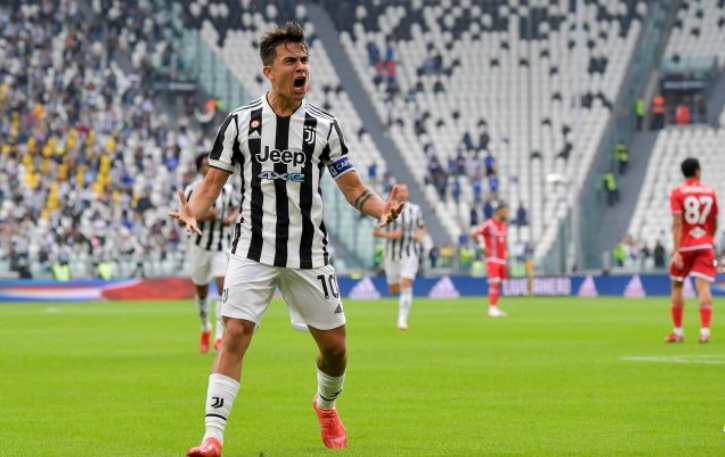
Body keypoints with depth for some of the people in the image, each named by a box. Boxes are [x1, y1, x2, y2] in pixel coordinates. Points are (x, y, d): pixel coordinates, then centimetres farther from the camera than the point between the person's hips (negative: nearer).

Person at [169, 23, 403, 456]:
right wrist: (192, 210, -19)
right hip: (253, 250, -2)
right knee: (234, 335, -16)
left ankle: (327, 404, 40)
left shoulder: (324, 125, 2)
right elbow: (213, 182, 2)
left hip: (309, 253, 2)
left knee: (335, 345, 7)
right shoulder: (240, 121, 0)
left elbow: (353, 188, 2)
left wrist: (382, 208, -18)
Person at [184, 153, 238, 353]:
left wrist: (232, 218, -5)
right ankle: (205, 328, 37)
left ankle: (220, 335, -17)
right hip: (200, 245, 0)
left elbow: (233, 208, 18)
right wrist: (203, 216, -22)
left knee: (223, 286, -16)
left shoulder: (227, 189, 1)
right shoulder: (192, 190, -6)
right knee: (201, 290, 11)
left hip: (222, 246, 0)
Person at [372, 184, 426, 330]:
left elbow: (422, 228, 15)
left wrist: (419, 235, -7)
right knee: (394, 290, 10)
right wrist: (390, 235, -19)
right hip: (392, 254, 0)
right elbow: (375, 232, -1)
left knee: (406, 286, -16)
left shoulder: (415, 209, 2)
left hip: (410, 254, 0)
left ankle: (402, 320, -12)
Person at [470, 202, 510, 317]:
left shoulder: (503, 225, 13)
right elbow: (473, 234, -16)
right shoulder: (489, 224, -12)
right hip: (492, 259, -8)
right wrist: (483, 247, -13)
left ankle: (495, 307, 12)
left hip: (502, 259, 8)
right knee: (494, 283, -14)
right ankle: (492, 308, -15)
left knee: (499, 284, 8)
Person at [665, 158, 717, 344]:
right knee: (703, 286, -6)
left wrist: (676, 250, -16)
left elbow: (677, 224, -13)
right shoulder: (710, 192, 5)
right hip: (704, 245, 2)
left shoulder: (677, 194, -5)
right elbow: (714, 223, 14)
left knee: (676, 286, 12)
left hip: (685, 245, -2)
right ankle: (705, 331, -18)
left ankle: (678, 332, 15)